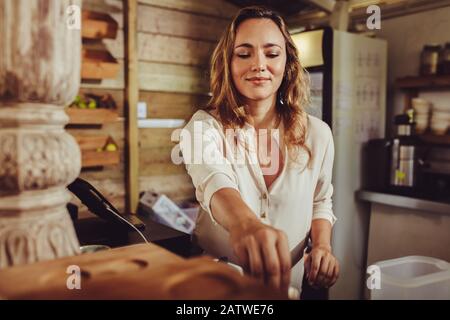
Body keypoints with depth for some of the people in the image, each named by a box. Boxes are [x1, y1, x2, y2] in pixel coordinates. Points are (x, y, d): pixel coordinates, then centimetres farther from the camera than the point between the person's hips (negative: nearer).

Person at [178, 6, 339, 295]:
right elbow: (214, 180, -28)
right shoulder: (205, 126, -8)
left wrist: (322, 246, -5)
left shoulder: (317, 134, 0)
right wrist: (244, 223, -48)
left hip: (287, 284, 3)